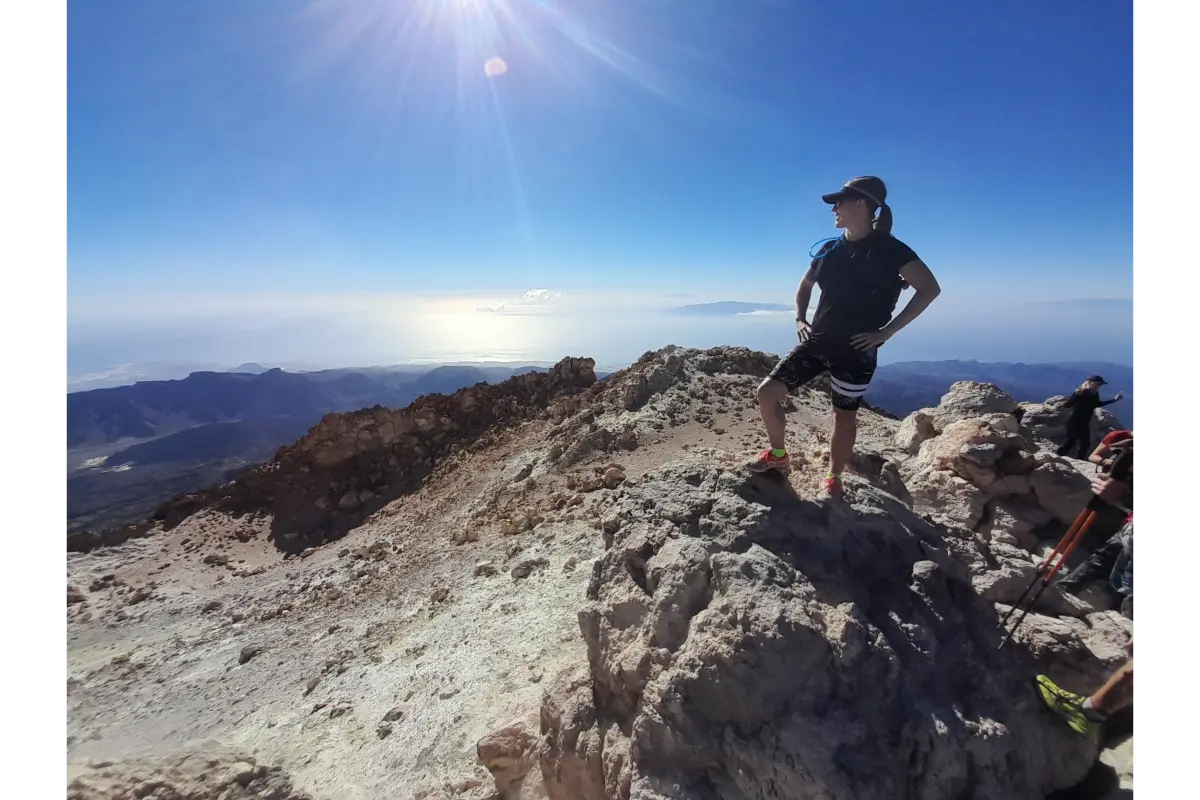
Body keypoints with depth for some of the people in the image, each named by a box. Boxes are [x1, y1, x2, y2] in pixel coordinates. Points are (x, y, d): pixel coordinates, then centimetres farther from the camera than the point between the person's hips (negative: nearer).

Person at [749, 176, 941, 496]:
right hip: (817, 342, 5)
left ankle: (833, 478, 27)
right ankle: (778, 455, 15)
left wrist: (886, 331, -15)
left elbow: (930, 288, -11)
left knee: (844, 415, 8)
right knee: (767, 392, -6)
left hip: (856, 350, -5)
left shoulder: (888, 249, -9)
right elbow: (805, 285, 23)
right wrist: (800, 319, 7)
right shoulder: (830, 249, 7)